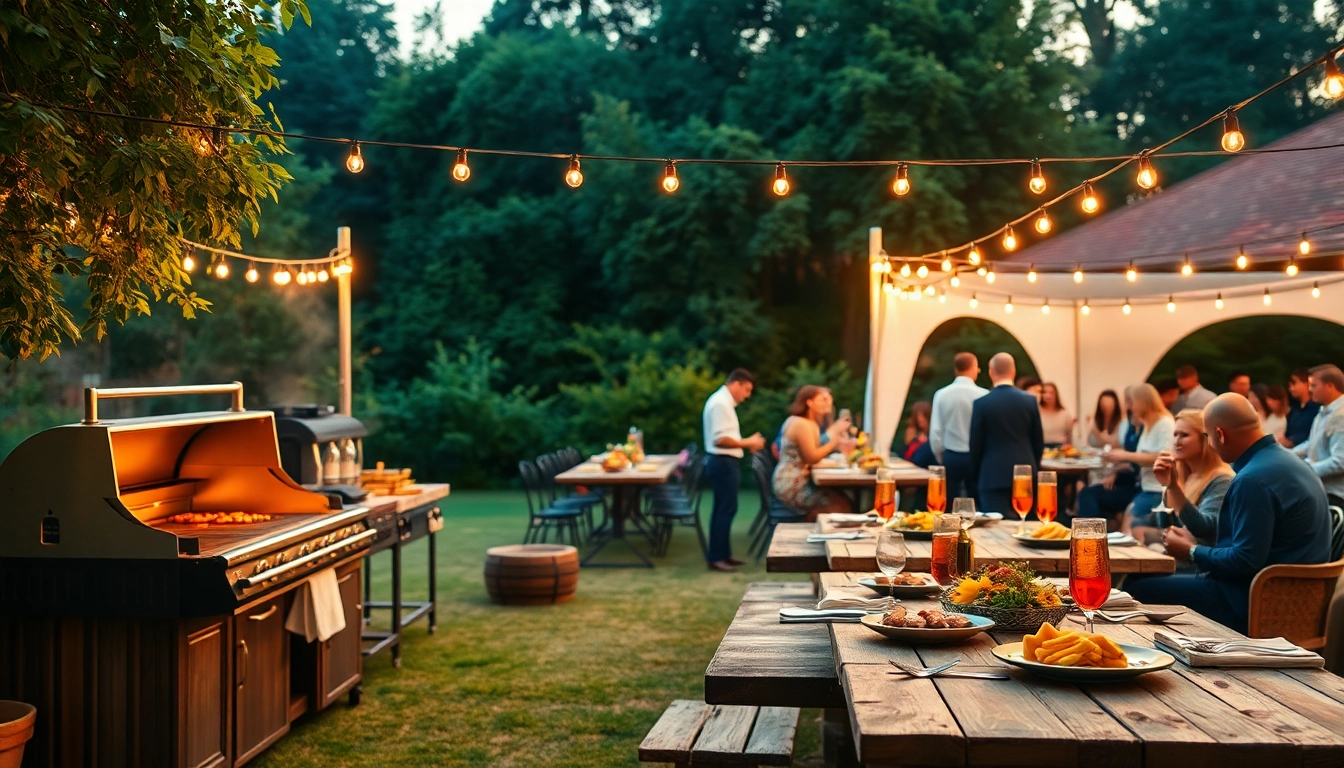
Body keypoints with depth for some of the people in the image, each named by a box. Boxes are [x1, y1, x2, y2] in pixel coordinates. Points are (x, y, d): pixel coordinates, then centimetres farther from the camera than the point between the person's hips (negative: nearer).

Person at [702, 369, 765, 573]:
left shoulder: (724, 401, 15)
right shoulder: (720, 403, -19)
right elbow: (720, 439, -26)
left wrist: (747, 442, 11)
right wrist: (747, 443, -18)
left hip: (725, 462, 11)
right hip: (723, 463, -11)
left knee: (724, 509, 15)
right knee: (726, 509, -7)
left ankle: (723, 553, 22)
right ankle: (716, 557, -2)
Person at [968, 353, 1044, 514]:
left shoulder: (982, 403, -7)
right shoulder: (1029, 401, 1)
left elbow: (975, 444, -4)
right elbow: (1039, 442, 6)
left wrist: (975, 476, 10)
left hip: (993, 475, -3)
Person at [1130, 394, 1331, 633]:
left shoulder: (1253, 479, -23)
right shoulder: (1284, 459, 10)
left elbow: (1246, 560, -24)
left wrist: (1192, 552, -7)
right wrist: (1195, 543, 14)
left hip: (1255, 602, -11)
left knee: (1138, 592, -10)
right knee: (1164, 580, 22)